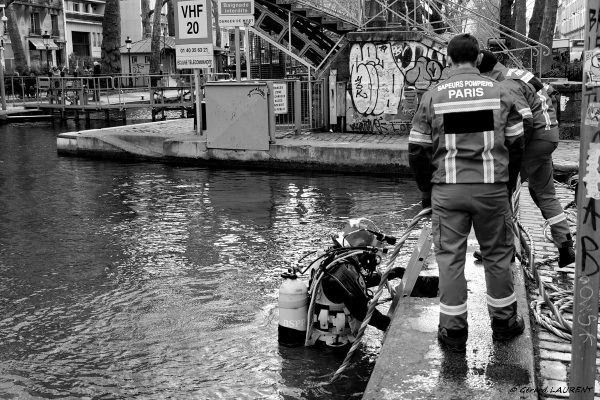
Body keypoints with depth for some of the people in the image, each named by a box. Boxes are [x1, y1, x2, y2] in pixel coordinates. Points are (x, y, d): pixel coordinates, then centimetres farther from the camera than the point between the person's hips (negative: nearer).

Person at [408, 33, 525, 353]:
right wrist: (508, 183, 18)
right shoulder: (498, 93, 3)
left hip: (447, 190, -1)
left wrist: (427, 190, 13)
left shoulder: (433, 97, 0)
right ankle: (503, 322, 28)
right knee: (497, 254, 15)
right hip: (492, 189, 1)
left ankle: (453, 331, 13)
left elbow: (417, 150, 1)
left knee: (450, 257, 6)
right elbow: (516, 144, 6)